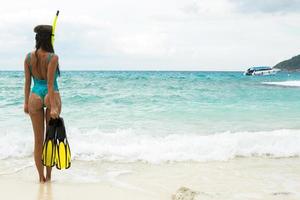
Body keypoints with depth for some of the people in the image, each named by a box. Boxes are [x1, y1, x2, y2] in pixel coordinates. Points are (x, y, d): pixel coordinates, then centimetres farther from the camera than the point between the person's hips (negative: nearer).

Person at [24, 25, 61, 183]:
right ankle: (48, 175, 16)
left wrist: (26, 102, 13)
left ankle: (41, 177, 14)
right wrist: (53, 107, -15)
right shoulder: (53, 57, -12)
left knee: (38, 140, 11)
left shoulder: (28, 57, 0)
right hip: (51, 97, -3)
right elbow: (50, 84, -16)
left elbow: (27, 82, 4)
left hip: (35, 97, 3)